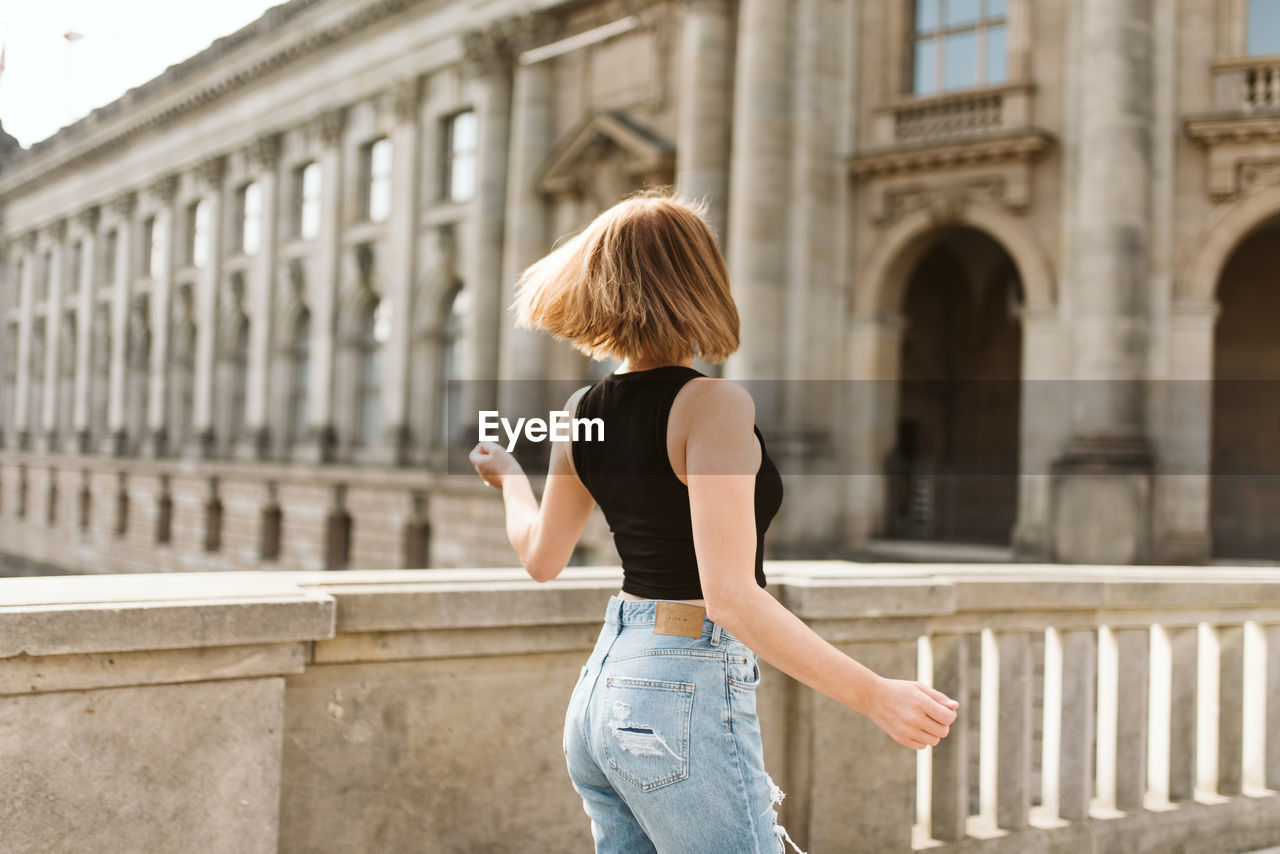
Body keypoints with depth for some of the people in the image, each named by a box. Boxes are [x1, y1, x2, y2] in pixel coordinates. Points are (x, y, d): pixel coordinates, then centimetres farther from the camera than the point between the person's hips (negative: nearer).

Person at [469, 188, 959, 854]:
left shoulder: (582, 414, 5)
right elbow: (730, 596, -23)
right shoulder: (711, 405, -16)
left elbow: (541, 557, 20)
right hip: (686, 696, -8)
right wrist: (874, 696, -22)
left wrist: (509, 475, 39)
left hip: (601, 686, 8)